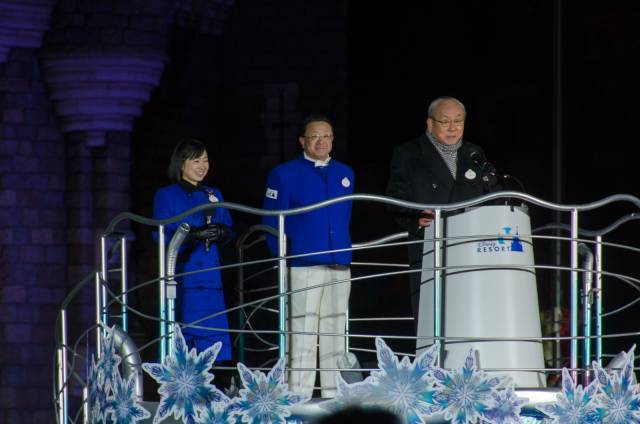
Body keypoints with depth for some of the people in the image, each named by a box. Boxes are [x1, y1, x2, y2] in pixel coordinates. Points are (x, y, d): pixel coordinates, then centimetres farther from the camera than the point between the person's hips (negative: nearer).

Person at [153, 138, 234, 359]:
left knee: (217, 340, -4)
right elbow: (163, 236, -8)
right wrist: (195, 234, -21)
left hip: (210, 276, 4)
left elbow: (229, 231, 16)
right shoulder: (165, 196, 3)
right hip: (181, 273, -4)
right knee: (182, 336, -6)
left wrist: (221, 232, -8)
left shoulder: (214, 195, 18)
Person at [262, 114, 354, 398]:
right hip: (303, 266, -5)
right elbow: (272, 222, 0)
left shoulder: (345, 174, 13)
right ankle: (298, 396, -6)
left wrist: (342, 251, 15)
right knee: (302, 334, -7)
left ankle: (334, 396, 14)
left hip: (340, 267, 5)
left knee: (335, 334, 8)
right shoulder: (284, 175, 0)